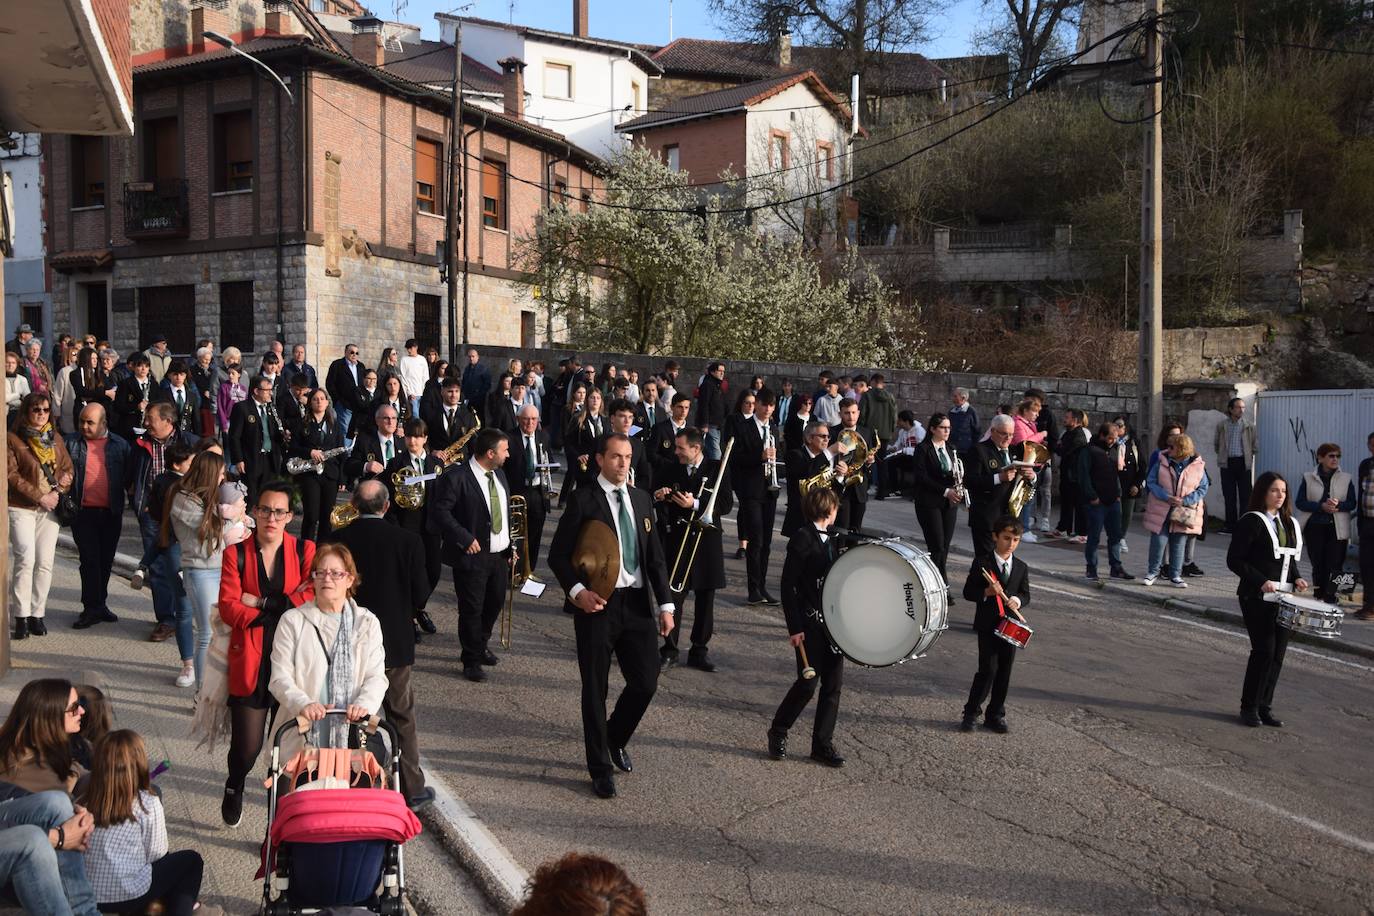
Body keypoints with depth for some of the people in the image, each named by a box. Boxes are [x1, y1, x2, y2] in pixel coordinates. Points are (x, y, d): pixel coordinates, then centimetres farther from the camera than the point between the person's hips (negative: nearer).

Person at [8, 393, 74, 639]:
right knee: (25, 559, -12)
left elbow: (68, 468, 10)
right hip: (21, 508, -4)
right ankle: (21, 616, -5)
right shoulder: (12, 438, -3)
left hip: (50, 508, 4)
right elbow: (12, 474, -9)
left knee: (45, 563, 2)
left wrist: (58, 492, -8)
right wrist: (39, 497, -14)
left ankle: (37, 614, 10)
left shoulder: (55, 438, 12)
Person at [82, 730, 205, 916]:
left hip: (87, 893, 6)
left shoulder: (87, 798, -5)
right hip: (128, 896, -5)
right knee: (191, 860, 17)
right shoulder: (148, 804, -17)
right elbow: (157, 854, -7)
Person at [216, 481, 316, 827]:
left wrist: (262, 603, -10)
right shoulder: (236, 554, 4)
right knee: (247, 746, 1)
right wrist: (284, 607, -15)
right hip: (249, 662, 0)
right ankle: (235, 788, 35)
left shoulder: (304, 551, 3)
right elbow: (228, 607, -6)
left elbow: (314, 599, -9)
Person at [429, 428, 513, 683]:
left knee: (495, 602, 19)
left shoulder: (499, 475, 9)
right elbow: (440, 511, -20)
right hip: (472, 555, -7)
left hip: (499, 555, 7)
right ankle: (472, 660, 18)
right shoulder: (457, 478, -16)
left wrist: (510, 547, 12)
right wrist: (465, 538, -21)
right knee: (472, 609, 3)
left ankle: (480, 644, 42)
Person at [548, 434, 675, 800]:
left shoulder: (641, 499, 11)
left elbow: (655, 556, 12)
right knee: (595, 688, 5)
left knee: (646, 682, 5)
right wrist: (577, 590, -21)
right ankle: (601, 767, 21)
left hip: (637, 603, 5)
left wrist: (666, 604, 6)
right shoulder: (583, 500, -6)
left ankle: (615, 738, 35)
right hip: (597, 604, -5)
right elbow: (558, 554, -5)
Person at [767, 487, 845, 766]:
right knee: (808, 683, -4)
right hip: (810, 624, -7)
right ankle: (778, 733, 17)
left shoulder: (831, 539, 11)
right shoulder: (801, 539, -11)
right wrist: (794, 628, -15)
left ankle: (823, 743, 16)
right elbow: (788, 586, -13)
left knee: (833, 683, 6)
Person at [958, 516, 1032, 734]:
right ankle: (971, 712, 8)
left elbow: (1026, 595, 11)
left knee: (1004, 673, 8)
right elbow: (968, 592, -3)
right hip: (987, 626, -4)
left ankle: (995, 715, 21)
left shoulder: (1021, 568, 7)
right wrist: (986, 592, -21)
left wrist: (1018, 600, -12)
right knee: (988, 670, -8)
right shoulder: (981, 563, -3)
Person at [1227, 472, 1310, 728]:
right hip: (1257, 598, -7)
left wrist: (1297, 578, 4)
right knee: (1264, 650, -8)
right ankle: (1249, 708, 4)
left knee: (1278, 653, 6)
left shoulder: (1289, 523, 14)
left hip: (1283, 597, 7)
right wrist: (1261, 581, -19)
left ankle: (1265, 706, 16)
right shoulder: (1251, 521, -8)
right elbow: (1234, 560, -11)